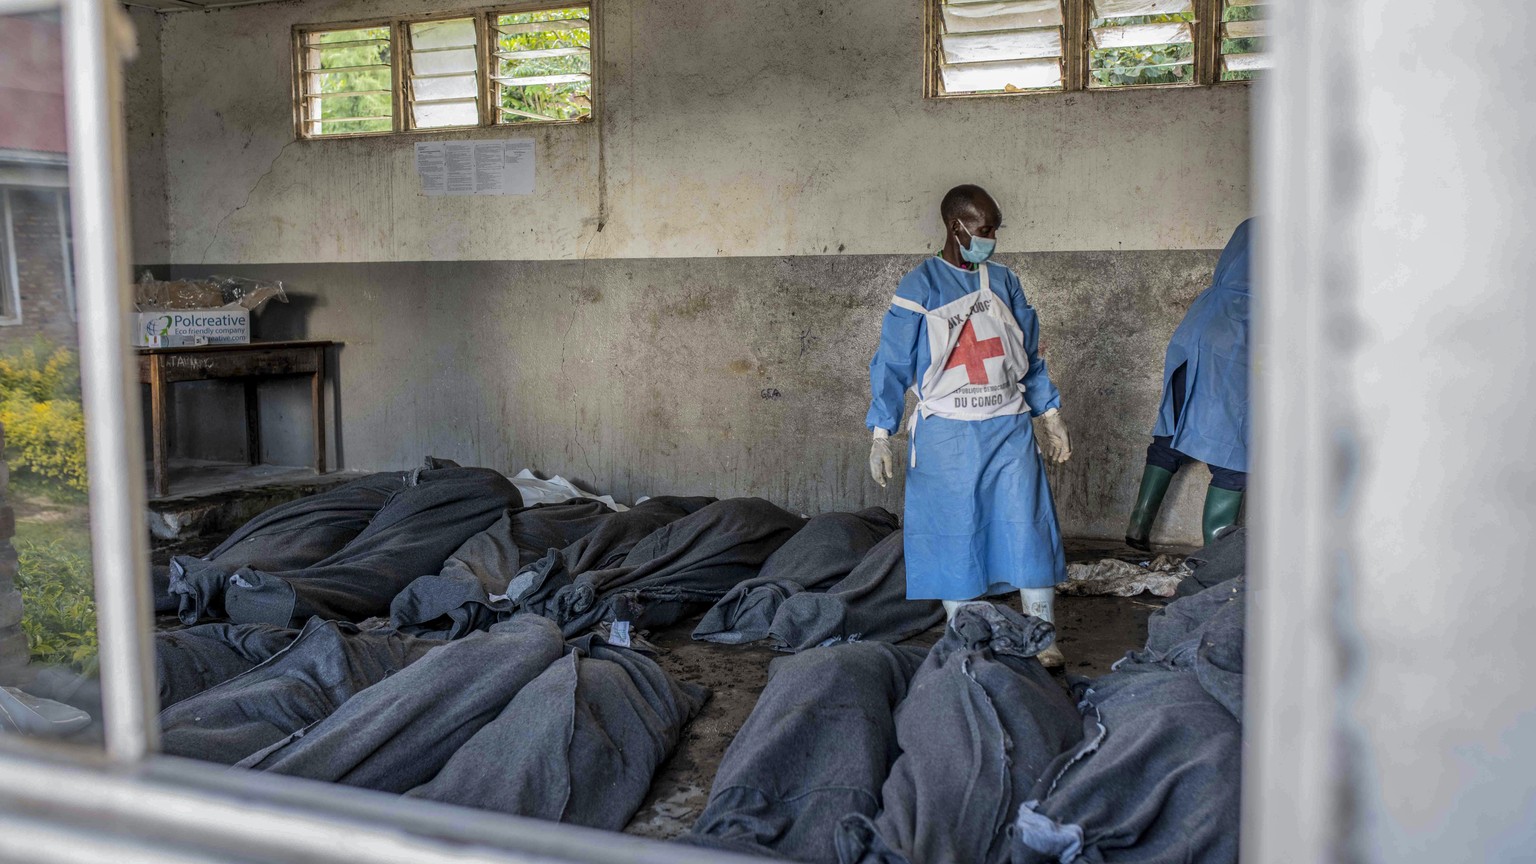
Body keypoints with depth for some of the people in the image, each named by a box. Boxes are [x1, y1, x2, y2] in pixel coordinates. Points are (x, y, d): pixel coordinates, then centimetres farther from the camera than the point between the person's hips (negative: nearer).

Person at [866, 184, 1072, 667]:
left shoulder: (1002, 282, 11)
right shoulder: (918, 288, -2)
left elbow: (1030, 355, 19)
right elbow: (893, 364, -3)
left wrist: (1050, 415, 16)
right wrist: (881, 434, -9)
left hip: (1009, 427, 3)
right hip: (947, 432, -3)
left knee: (1028, 526, -2)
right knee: (954, 535, 2)